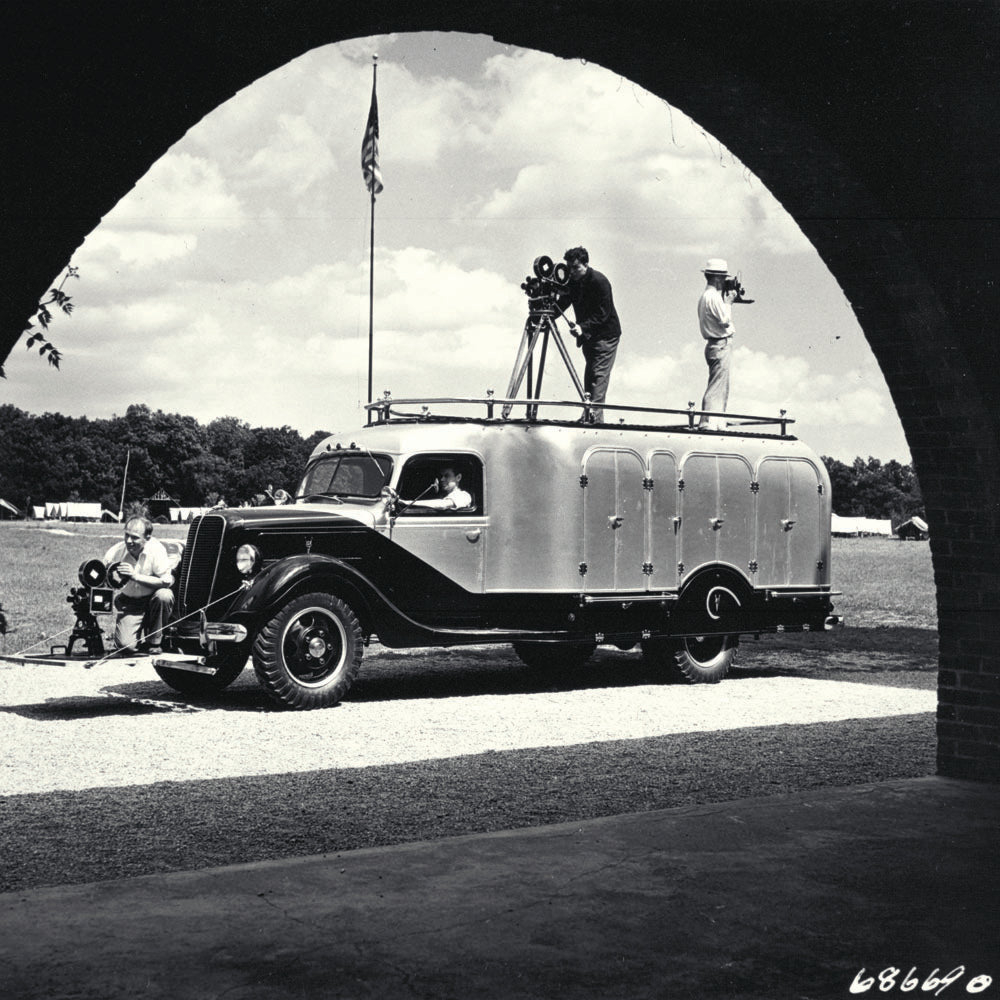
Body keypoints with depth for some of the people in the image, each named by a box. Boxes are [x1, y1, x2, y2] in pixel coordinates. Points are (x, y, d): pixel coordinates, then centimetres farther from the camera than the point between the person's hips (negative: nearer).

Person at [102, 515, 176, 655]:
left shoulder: (156, 549, -19)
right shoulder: (116, 552, -13)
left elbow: (167, 582, -25)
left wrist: (136, 576, -32)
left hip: (153, 600, 0)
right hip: (129, 603, 0)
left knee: (164, 595, -36)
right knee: (125, 646, -21)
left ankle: (153, 642, -11)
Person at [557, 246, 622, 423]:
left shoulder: (599, 282, -20)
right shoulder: (572, 282, 1)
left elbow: (602, 314, -24)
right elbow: (562, 304, 4)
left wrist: (583, 327, -36)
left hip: (606, 334, -7)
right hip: (587, 335, 7)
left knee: (599, 374, -15)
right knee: (590, 373, 7)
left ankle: (595, 414, -21)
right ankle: (588, 414, 9)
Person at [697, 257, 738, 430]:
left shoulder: (705, 295, 15)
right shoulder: (713, 297, -17)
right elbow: (725, 321, -18)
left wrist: (727, 300, 10)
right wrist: (728, 301, -6)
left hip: (714, 345, 10)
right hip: (721, 346, -10)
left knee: (721, 388, 15)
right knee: (717, 386, -9)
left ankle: (717, 422, 19)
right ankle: (707, 423, -10)